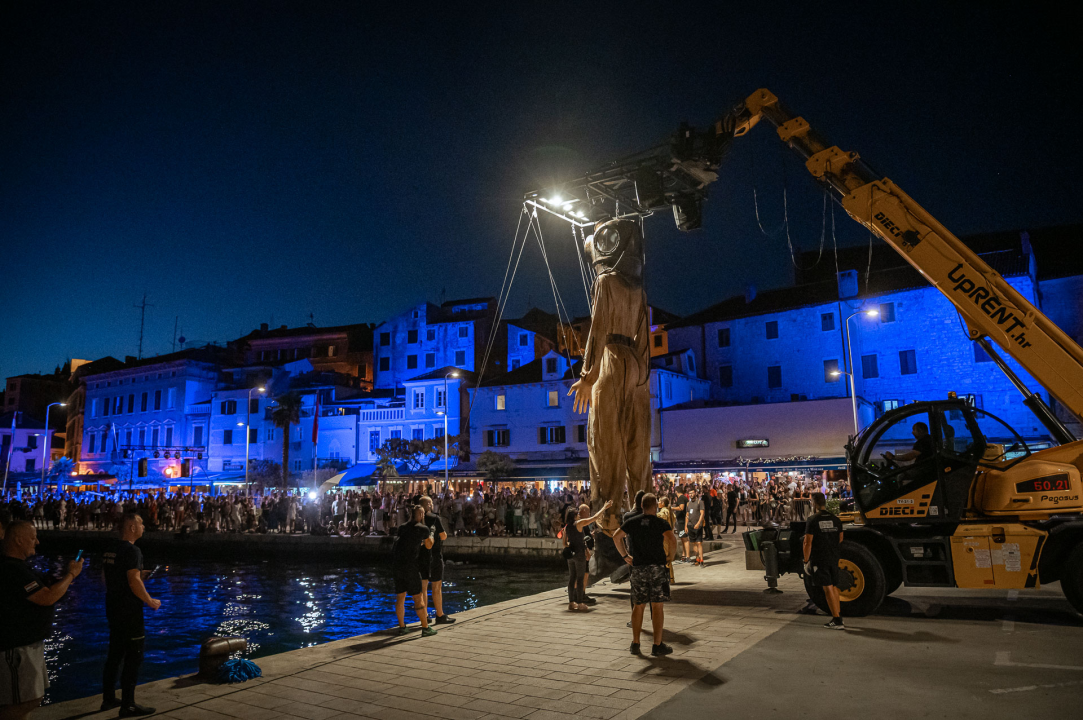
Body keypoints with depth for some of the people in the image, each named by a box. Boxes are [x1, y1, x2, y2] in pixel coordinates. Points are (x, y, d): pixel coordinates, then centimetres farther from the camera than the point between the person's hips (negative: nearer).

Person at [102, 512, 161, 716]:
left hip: (113, 610, 9)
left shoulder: (111, 551, 10)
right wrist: (151, 601, -13)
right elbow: (134, 582, -24)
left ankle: (108, 699, 28)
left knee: (115, 654, 19)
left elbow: (113, 577, 18)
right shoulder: (132, 551, -19)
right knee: (134, 657, -1)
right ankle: (128, 705, 3)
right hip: (129, 612, -9)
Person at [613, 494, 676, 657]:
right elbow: (672, 540, -18)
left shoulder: (633, 522, 7)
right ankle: (657, 646, 4)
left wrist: (625, 555, 7)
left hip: (638, 568, 3)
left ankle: (635, 643, 15)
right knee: (657, 606, 1)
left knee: (638, 606, 11)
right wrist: (669, 555, -1)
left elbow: (616, 536, 1)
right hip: (657, 566, -3)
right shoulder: (660, 523, -4)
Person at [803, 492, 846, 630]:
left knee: (828, 588, -4)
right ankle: (837, 618, 23)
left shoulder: (812, 521, -12)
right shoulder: (835, 519, 5)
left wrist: (806, 561, -5)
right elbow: (840, 539, 16)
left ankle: (837, 621, -6)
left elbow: (808, 543, -14)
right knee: (834, 587, 16)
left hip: (819, 560, -6)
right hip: (834, 559, 6)